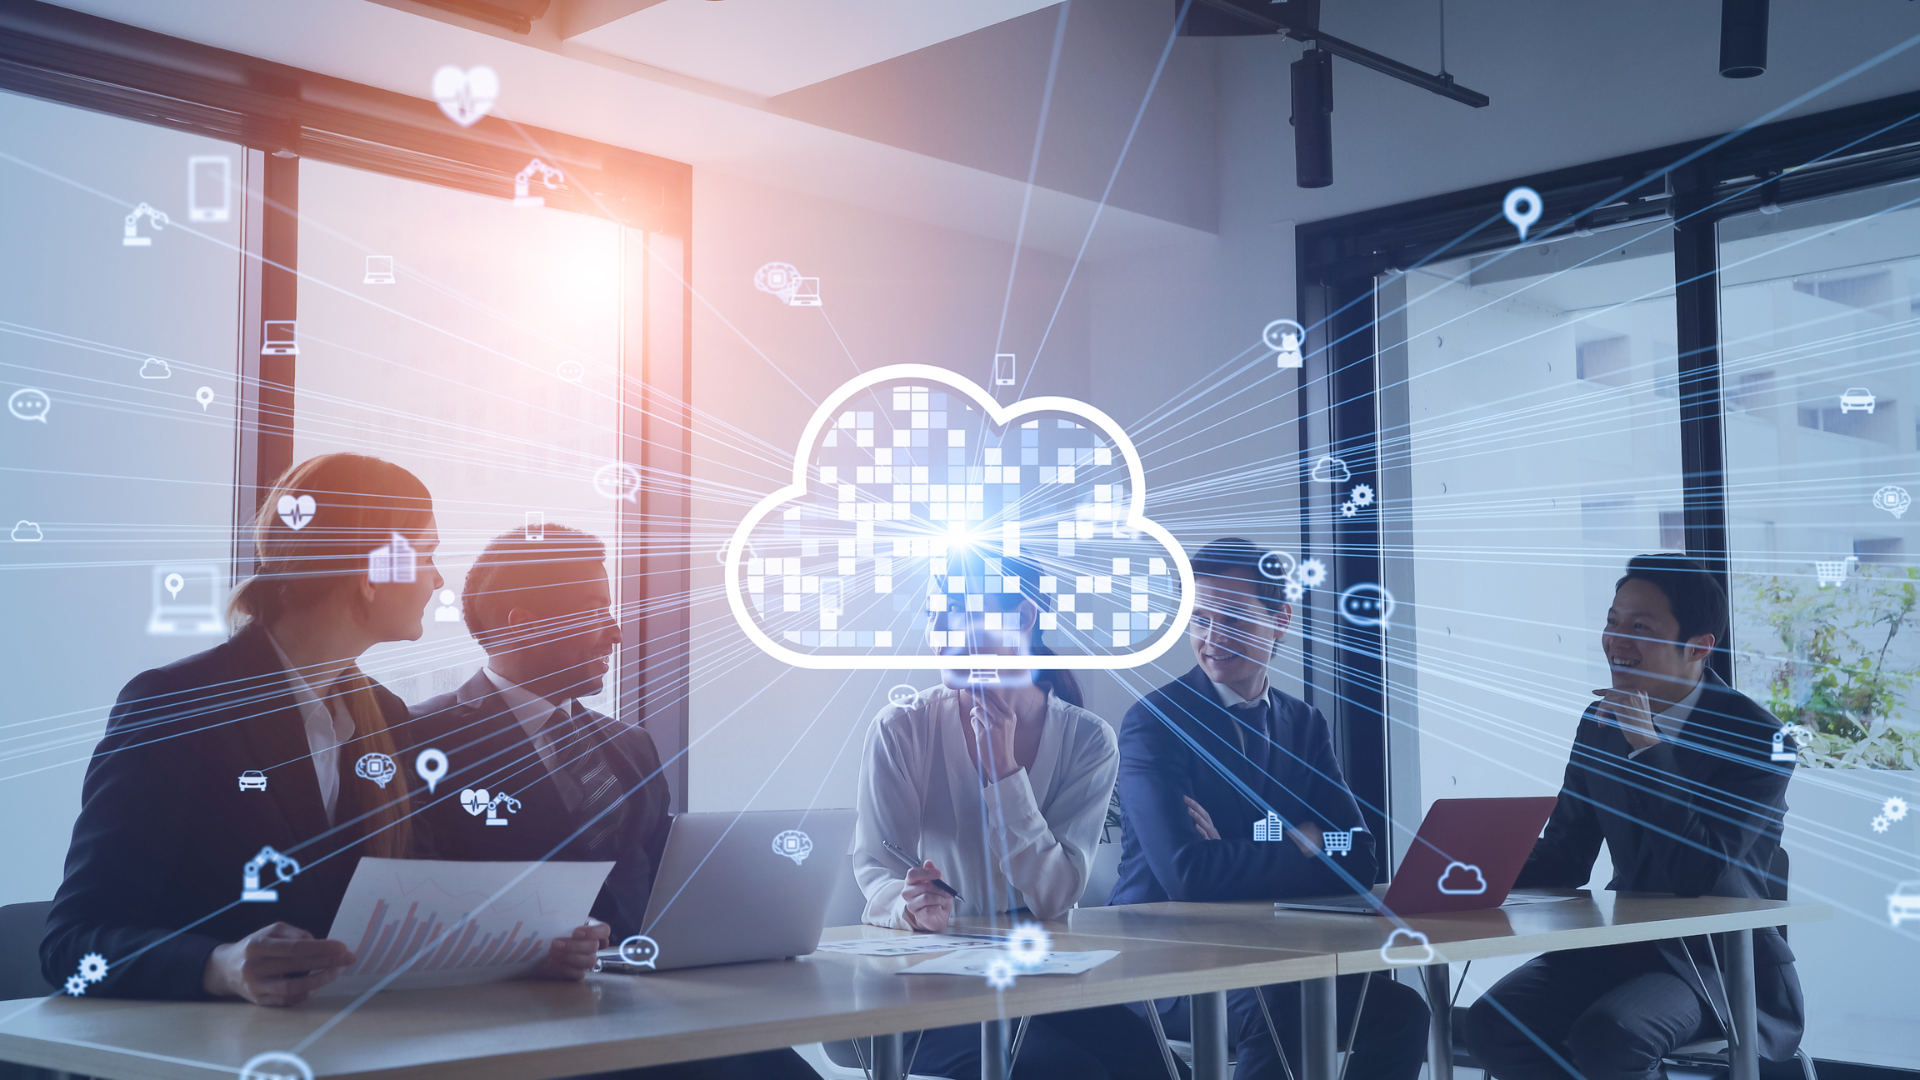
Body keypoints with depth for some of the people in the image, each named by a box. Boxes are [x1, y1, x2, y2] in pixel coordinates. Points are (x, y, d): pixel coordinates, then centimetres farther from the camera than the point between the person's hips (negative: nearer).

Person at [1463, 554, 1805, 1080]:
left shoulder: (1757, 738, -11)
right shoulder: (1598, 725, 7)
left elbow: (1705, 870, -21)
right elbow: (1565, 855, 10)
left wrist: (1647, 745, -23)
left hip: (1725, 965, -6)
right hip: (1625, 946, 6)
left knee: (1606, 1035, -33)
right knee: (1494, 1021, -18)